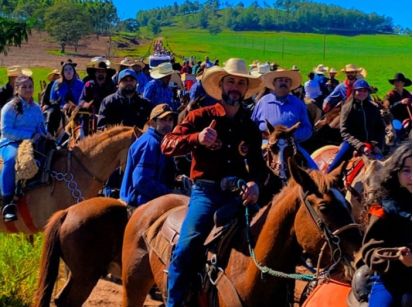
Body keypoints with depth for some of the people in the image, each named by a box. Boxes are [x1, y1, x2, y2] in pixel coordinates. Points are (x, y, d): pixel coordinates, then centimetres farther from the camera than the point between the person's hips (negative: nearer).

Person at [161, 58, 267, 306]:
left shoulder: (250, 128, 15)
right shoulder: (201, 117, 4)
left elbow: (258, 164, 17)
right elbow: (167, 145, -4)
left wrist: (255, 183, -7)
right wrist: (196, 138, -22)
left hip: (238, 194, 4)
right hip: (206, 191, -4)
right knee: (187, 245, -22)